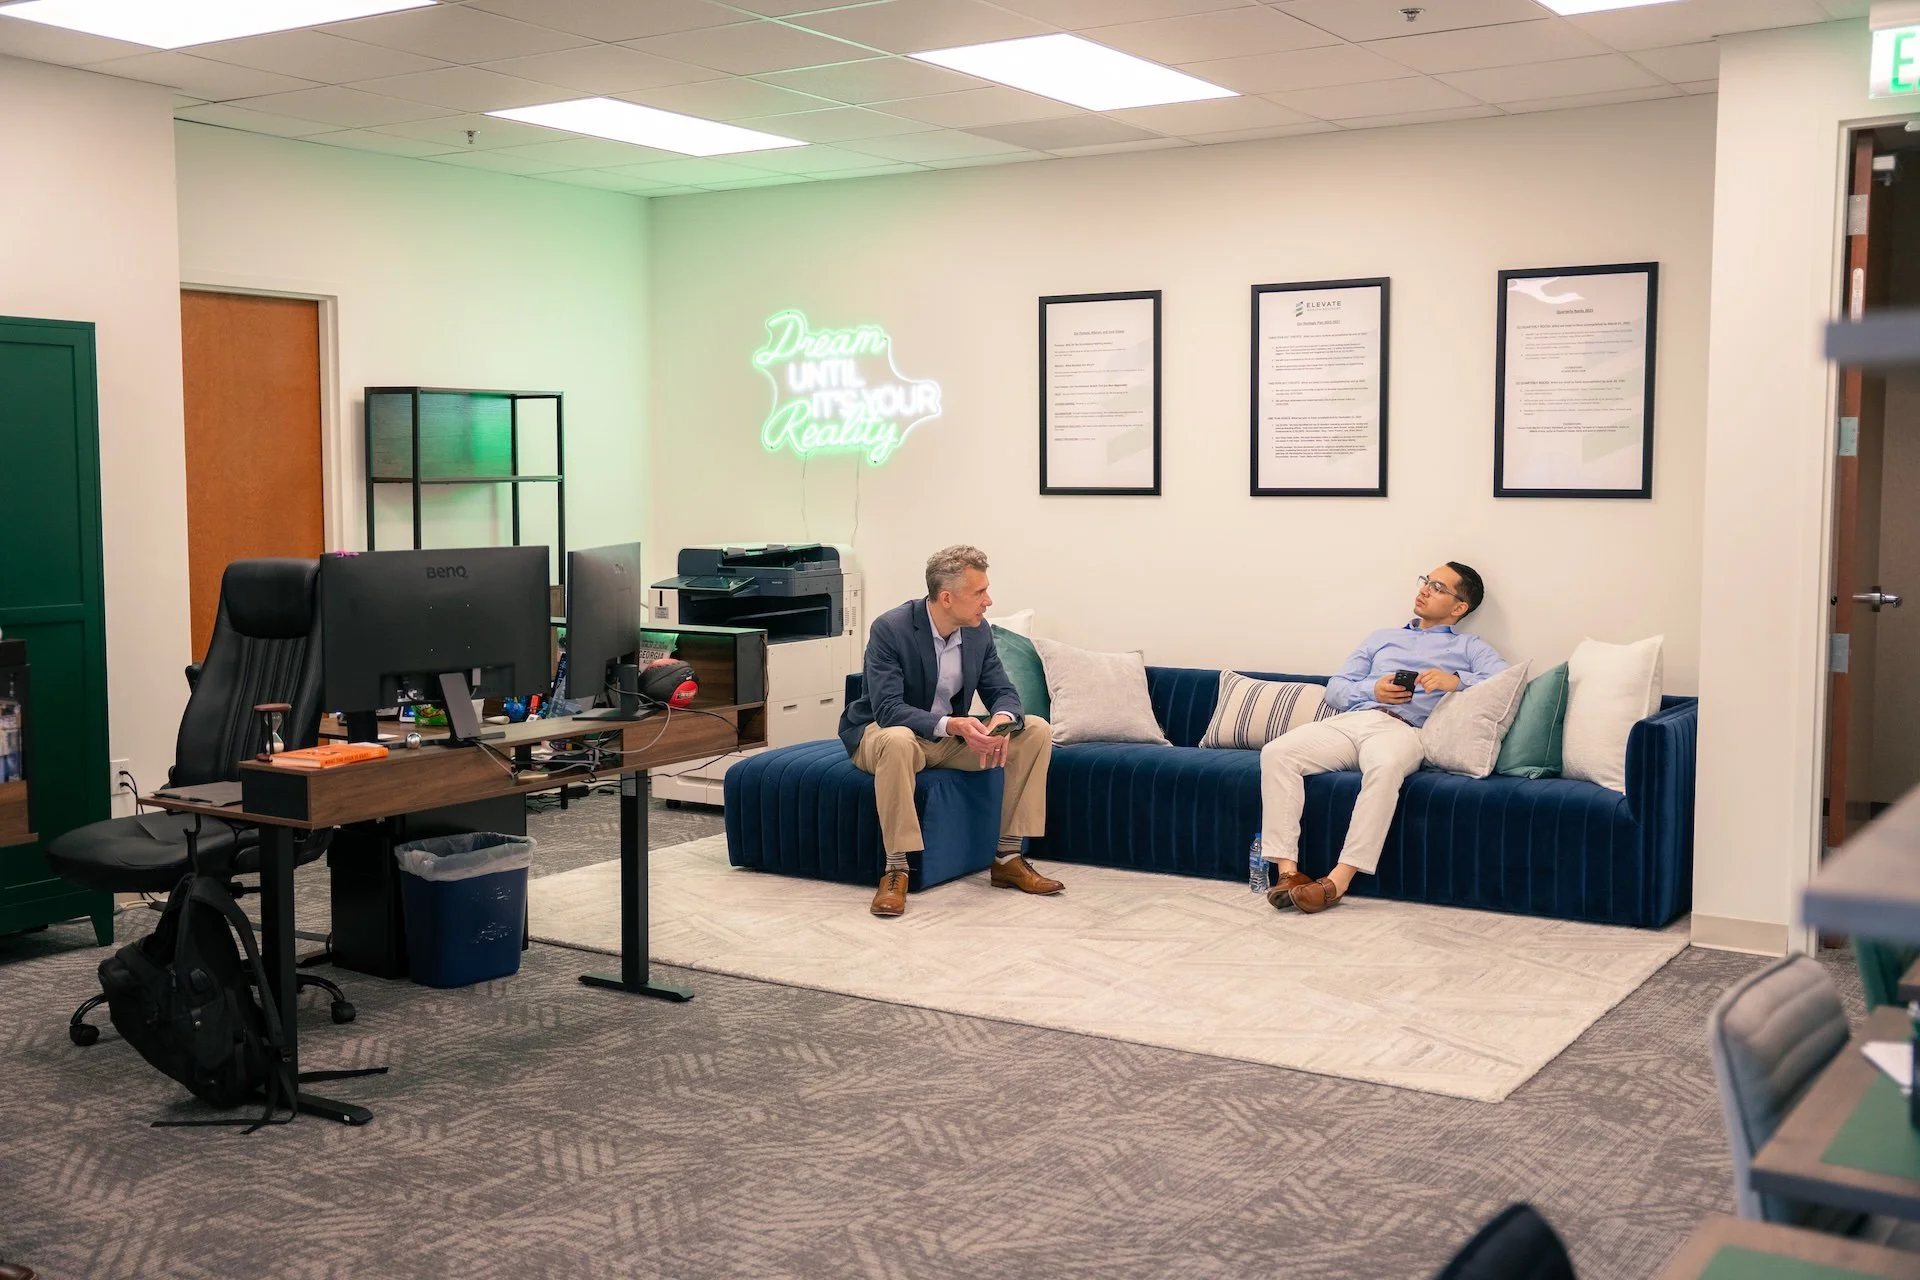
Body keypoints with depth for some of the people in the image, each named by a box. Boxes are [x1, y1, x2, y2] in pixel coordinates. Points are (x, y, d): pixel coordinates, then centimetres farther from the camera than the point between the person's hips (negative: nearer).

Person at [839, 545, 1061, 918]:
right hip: (881, 731, -6)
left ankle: (1008, 857, -5)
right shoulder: (890, 629, -24)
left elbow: (1002, 691, -1)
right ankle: (896, 869, -31)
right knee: (897, 740, -43)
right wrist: (951, 725, -43)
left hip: (952, 735, 6)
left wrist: (1002, 720, -27)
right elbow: (887, 708, -30)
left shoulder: (979, 631, -5)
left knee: (1037, 731, -9)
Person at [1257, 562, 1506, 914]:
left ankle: (1339, 879, -41)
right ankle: (1287, 869, -30)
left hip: (1402, 729, -4)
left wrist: (1455, 680, -15)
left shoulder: (1469, 646, 21)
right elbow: (1335, 689, 24)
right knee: (1276, 753, -25)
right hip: (1349, 721, 4)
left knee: (1385, 766, -42)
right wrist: (1373, 690, 3)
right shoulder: (1382, 638, 33)